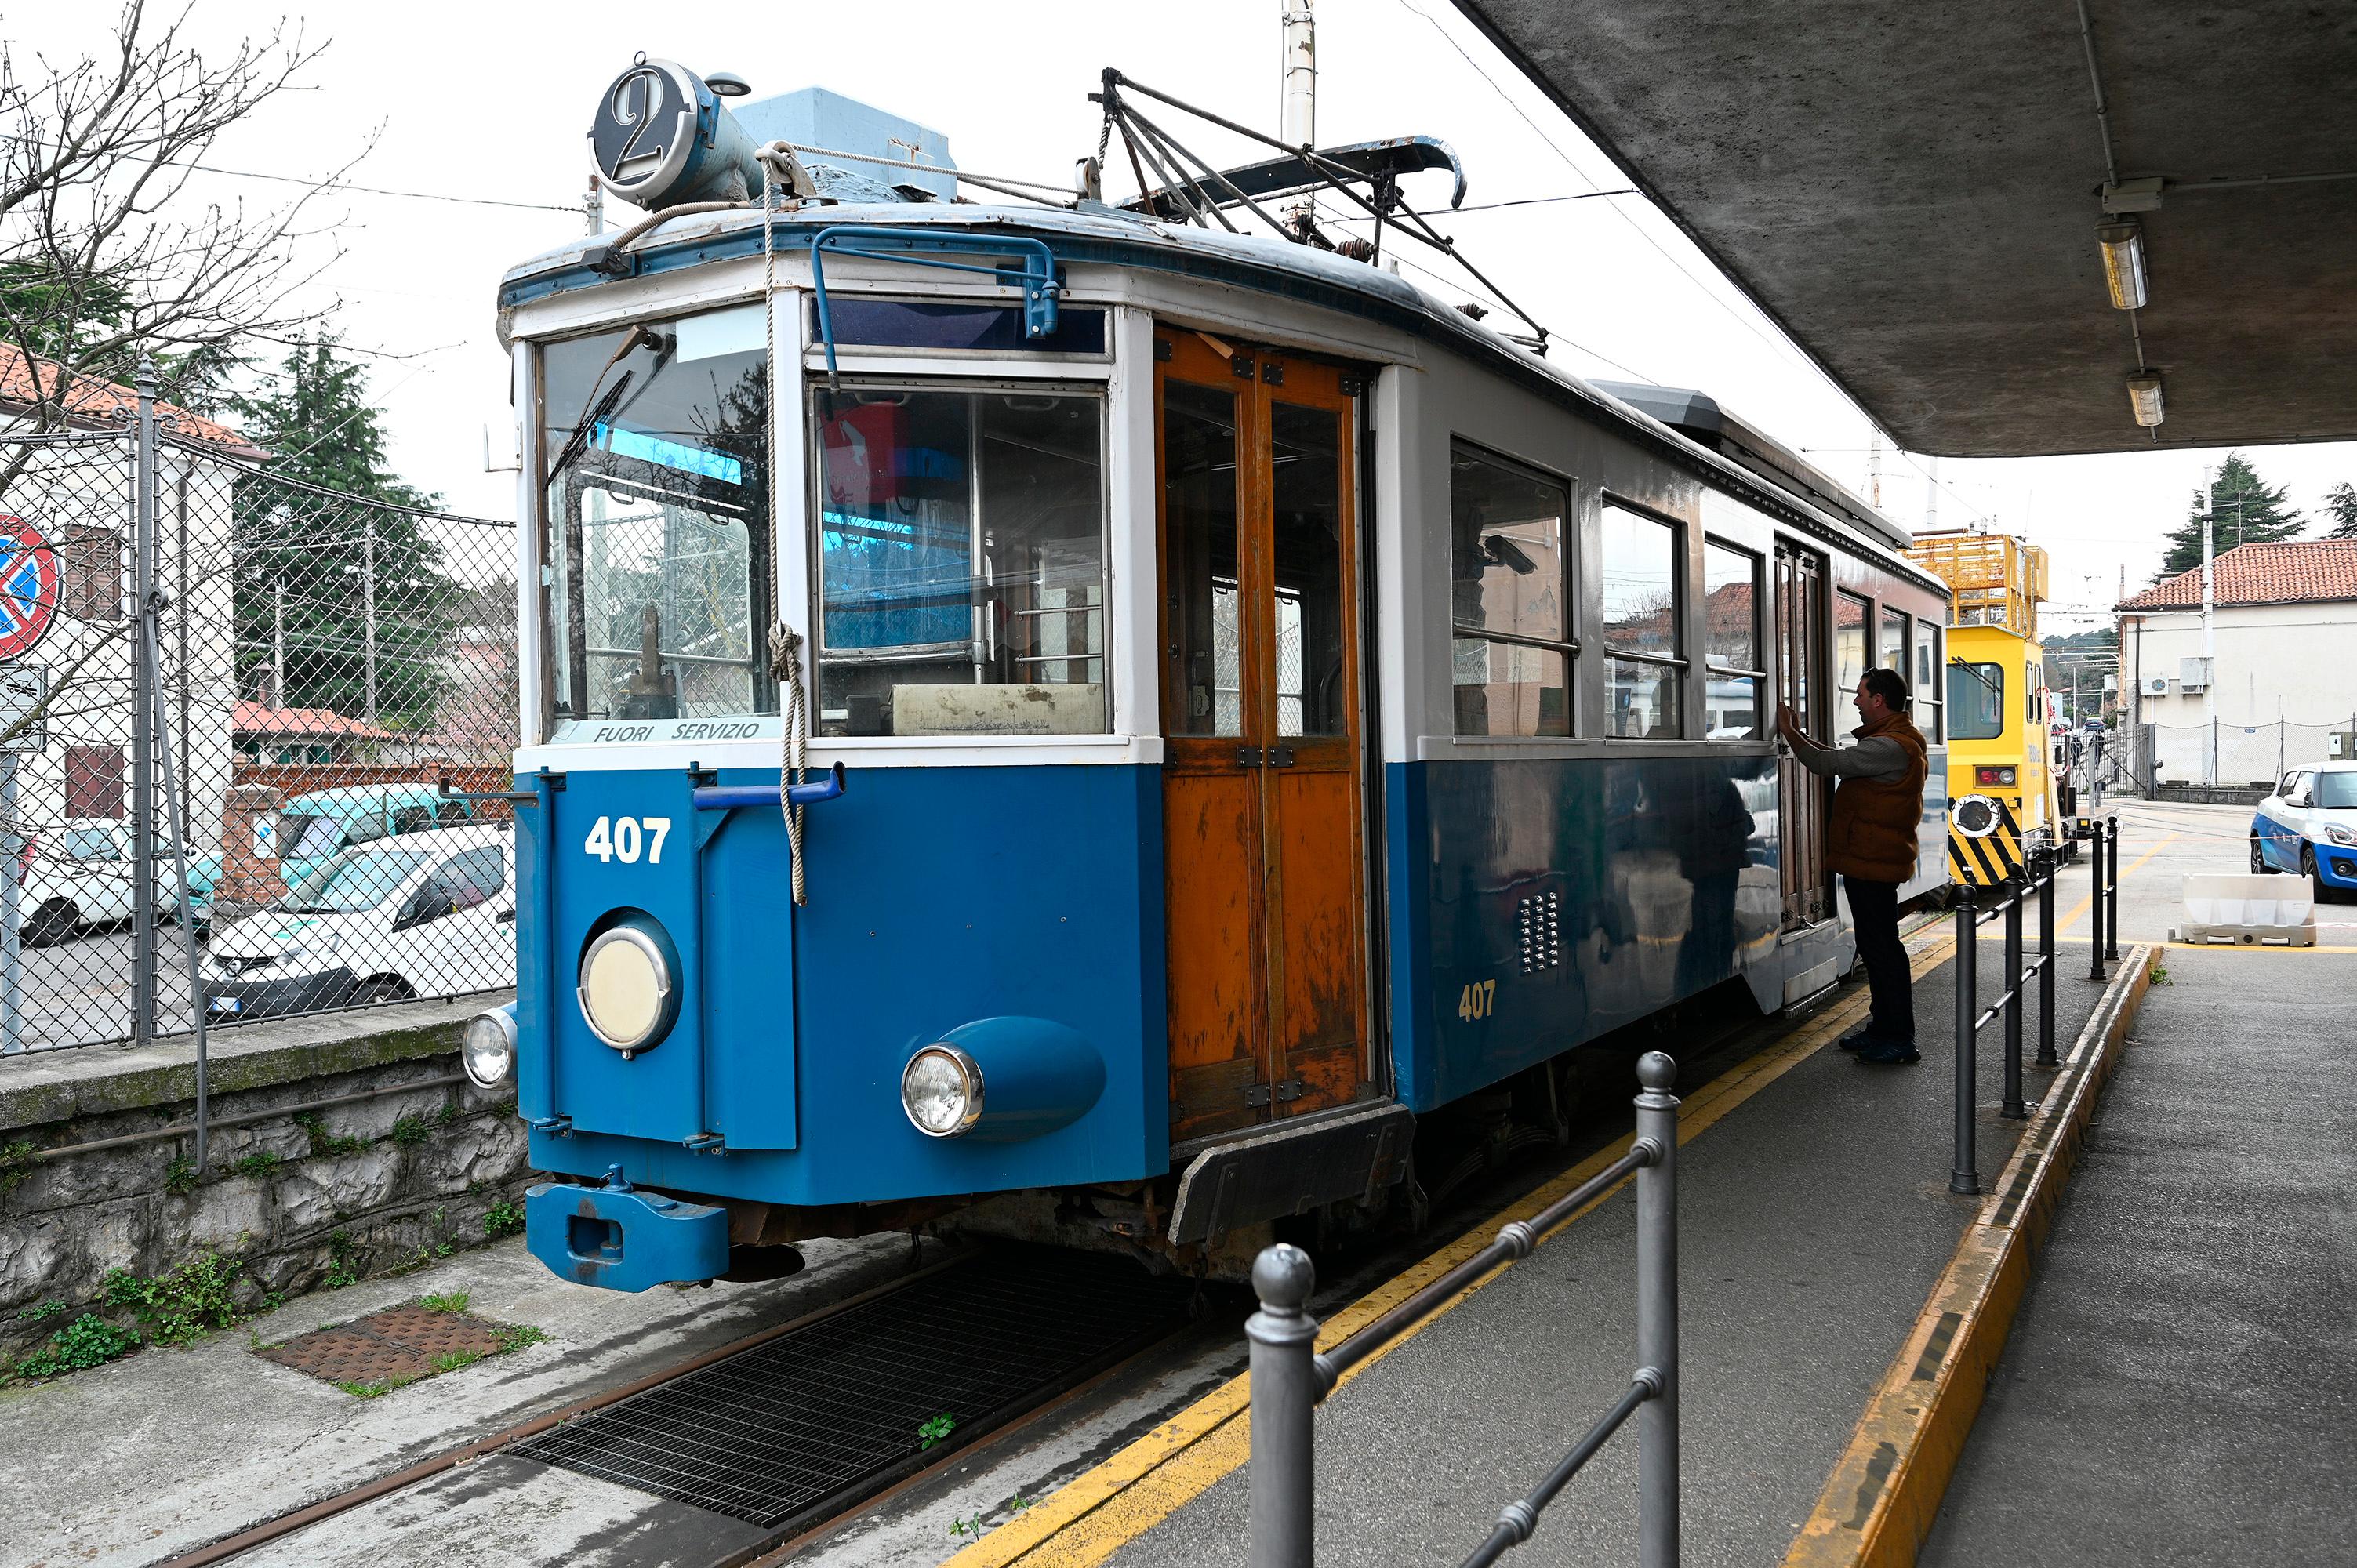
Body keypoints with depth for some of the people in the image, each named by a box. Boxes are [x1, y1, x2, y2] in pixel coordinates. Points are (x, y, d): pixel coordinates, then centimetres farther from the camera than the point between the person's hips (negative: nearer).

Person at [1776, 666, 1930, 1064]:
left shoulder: (1890, 747, -22)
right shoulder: (1898, 738, 14)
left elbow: (1825, 763, -20)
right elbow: (1841, 758, 21)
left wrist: (1789, 732, -6)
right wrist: (1799, 735, 18)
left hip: (1872, 863, -11)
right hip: (1874, 860, 11)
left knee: (1881, 947, -6)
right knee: (1877, 946, 17)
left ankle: (1900, 1039, -1)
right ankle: (1882, 1027, 26)